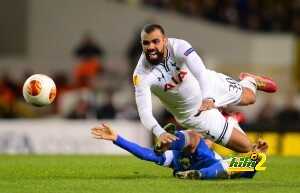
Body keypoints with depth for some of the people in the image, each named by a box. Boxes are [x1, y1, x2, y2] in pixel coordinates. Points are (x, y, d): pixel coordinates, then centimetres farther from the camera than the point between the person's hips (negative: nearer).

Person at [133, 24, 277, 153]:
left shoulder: (178, 47, -31)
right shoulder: (141, 75, -31)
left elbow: (201, 73, -36)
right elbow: (144, 112, -35)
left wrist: (209, 99, -51)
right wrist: (160, 133, -53)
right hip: (192, 112, -1)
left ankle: (250, 81, 58)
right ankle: (230, 121, 37)